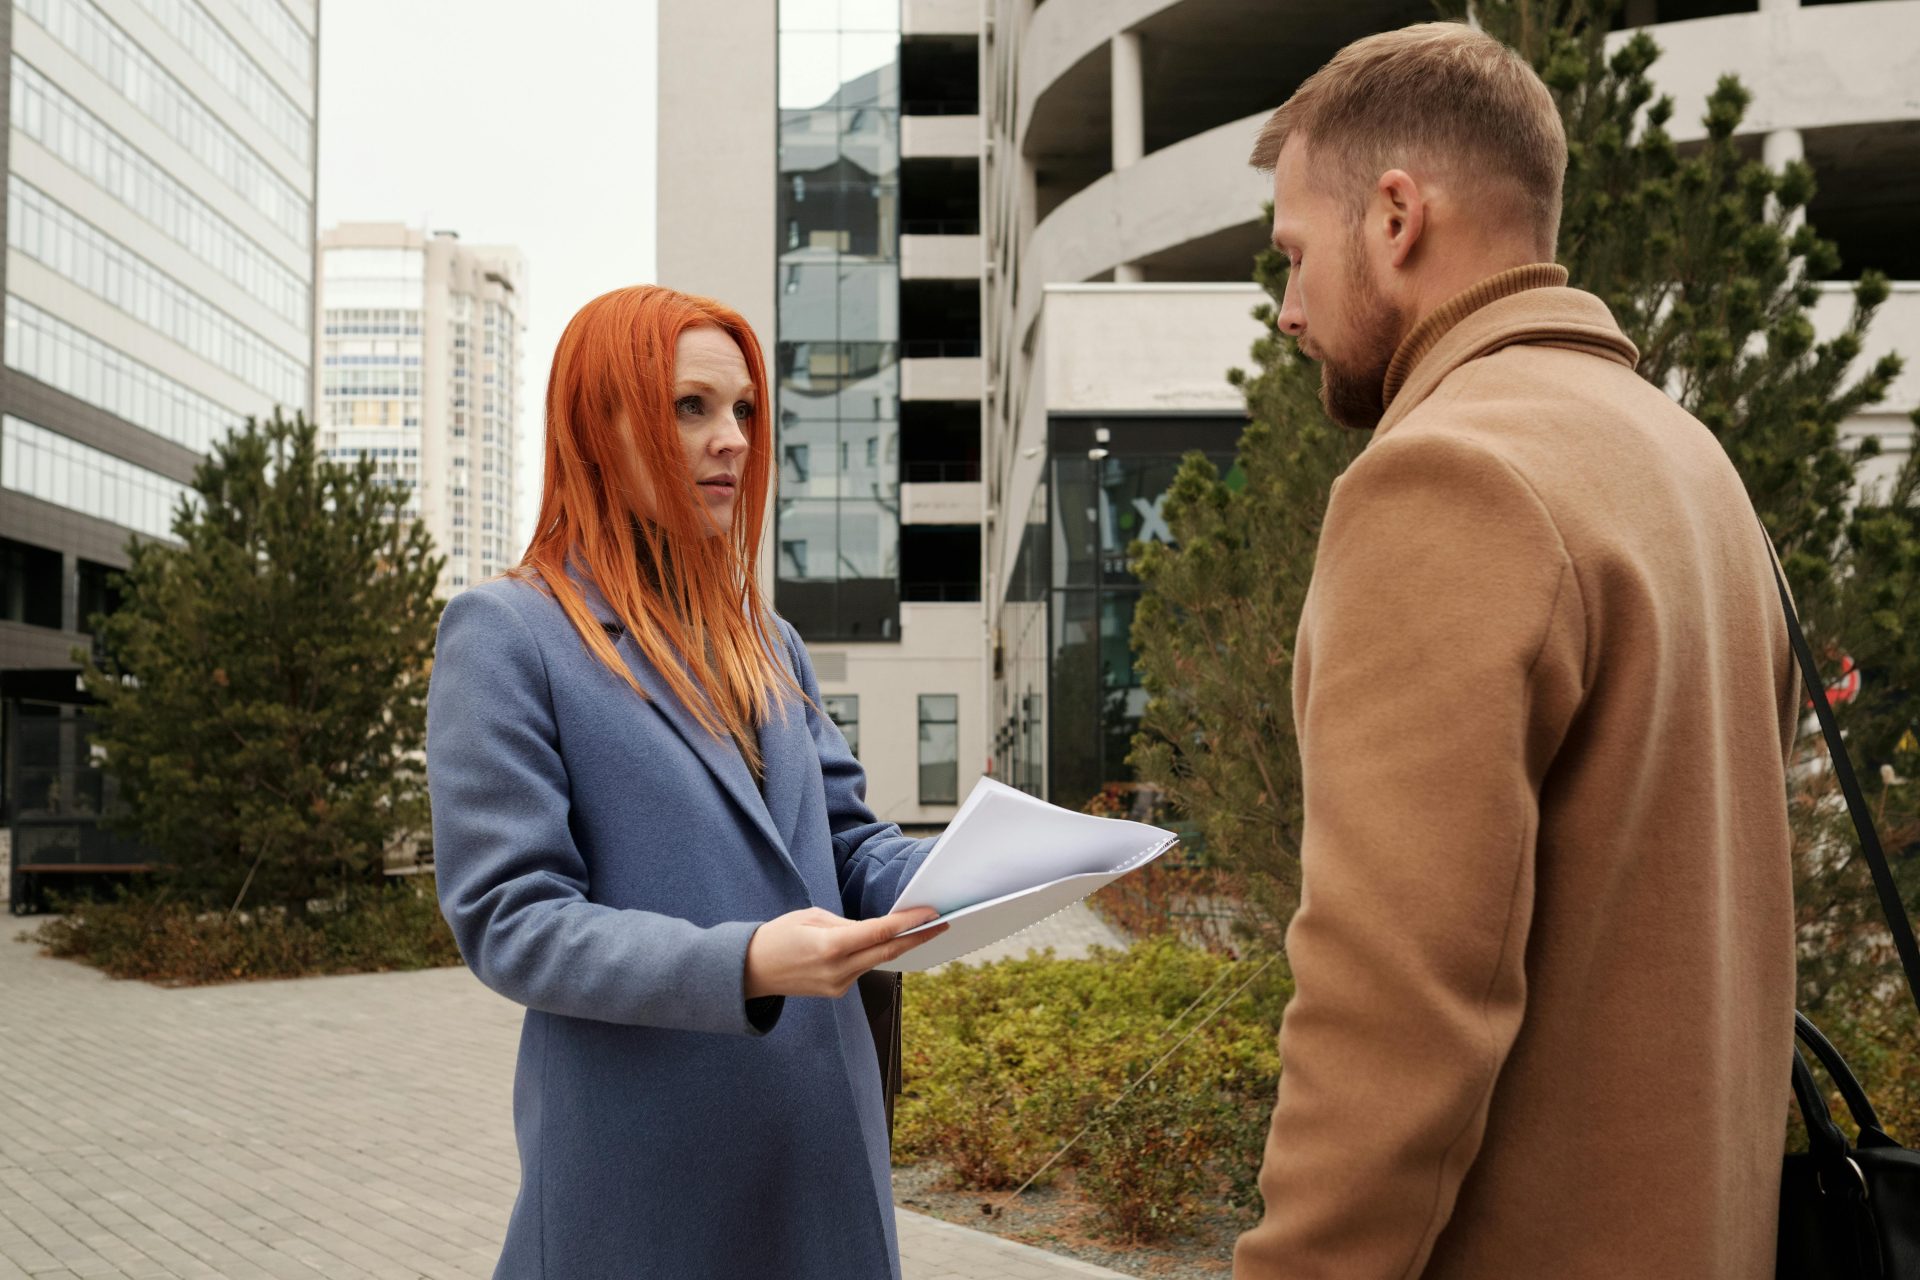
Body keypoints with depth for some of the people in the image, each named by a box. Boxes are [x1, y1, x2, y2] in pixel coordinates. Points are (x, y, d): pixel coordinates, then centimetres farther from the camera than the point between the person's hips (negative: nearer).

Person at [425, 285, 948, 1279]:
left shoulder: (764, 641, 14)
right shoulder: (506, 634, -7)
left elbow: (845, 842, 12)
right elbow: (509, 922, -13)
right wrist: (742, 965, -26)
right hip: (645, 1163, -6)